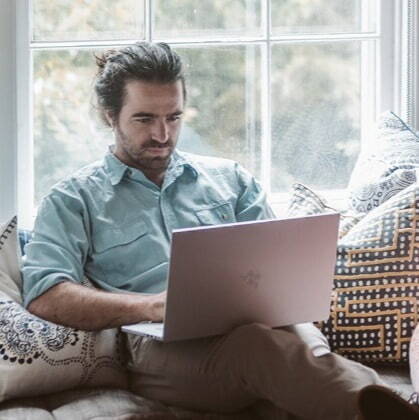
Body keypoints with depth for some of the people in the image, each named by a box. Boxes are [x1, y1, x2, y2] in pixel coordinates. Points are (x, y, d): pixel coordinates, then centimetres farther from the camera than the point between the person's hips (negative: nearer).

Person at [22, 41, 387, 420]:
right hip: (165, 345, -4)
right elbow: (44, 298, 1)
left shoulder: (229, 178, 28)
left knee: (301, 340, -37)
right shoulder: (74, 201, 17)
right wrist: (151, 306, -13)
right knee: (258, 344, -40)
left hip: (260, 320, 4)